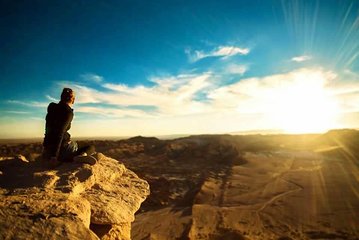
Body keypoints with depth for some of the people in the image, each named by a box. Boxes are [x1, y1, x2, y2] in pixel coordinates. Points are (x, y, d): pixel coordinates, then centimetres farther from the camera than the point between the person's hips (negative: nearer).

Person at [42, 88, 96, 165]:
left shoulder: (53, 108, 11)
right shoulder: (68, 112, -13)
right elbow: (60, 133, -22)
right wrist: (55, 155, -24)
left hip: (48, 147, 7)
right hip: (63, 147, -7)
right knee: (91, 148, 9)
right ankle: (82, 155, -24)